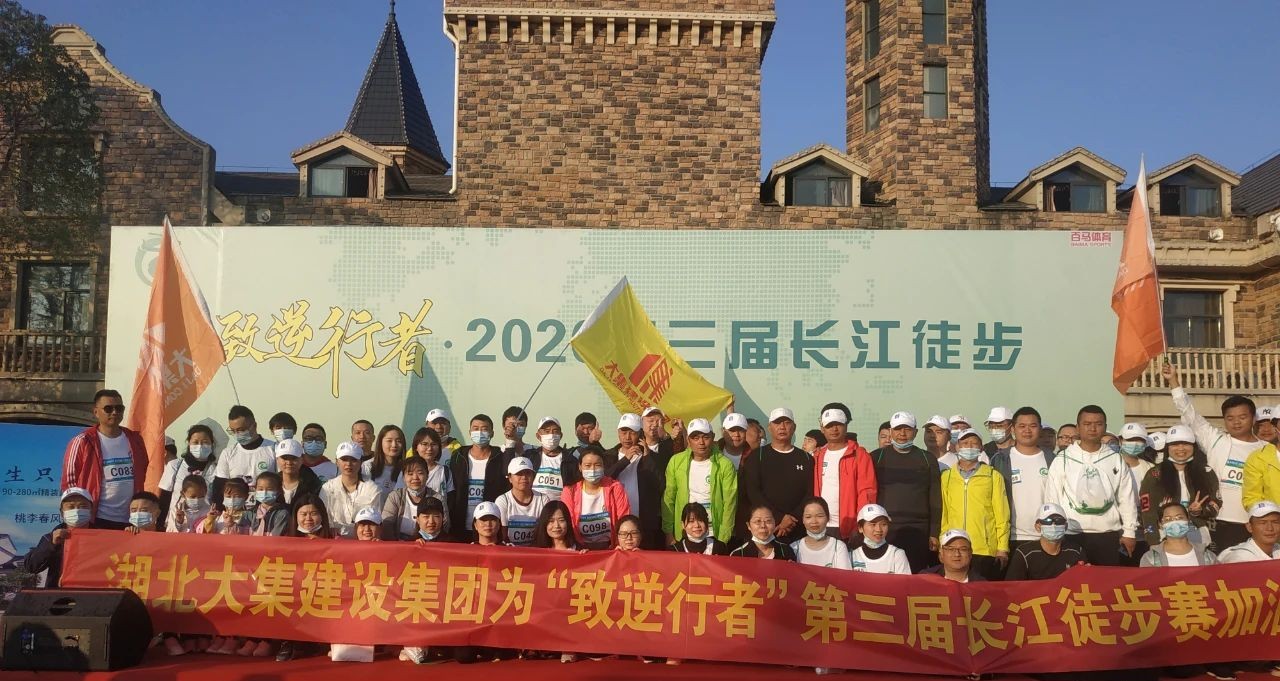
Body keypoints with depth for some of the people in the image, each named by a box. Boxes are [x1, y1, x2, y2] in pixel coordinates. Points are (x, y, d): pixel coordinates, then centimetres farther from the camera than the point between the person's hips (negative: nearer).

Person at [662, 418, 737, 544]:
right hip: (682, 536, 2)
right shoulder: (676, 461, 0)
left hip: (714, 535, -2)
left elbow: (729, 503, -7)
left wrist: (723, 539, -11)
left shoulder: (725, 465, -6)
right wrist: (668, 534, 0)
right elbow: (668, 499, 3)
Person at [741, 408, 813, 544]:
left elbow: (810, 494, 5)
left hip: (797, 531, 1)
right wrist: (779, 518, -13)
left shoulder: (806, 459, 13)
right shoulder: (756, 457, 7)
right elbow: (752, 492, -3)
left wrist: (792, 520, -10)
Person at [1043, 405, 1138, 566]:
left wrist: (1129, 531, 7)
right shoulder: (1062, 460, 0)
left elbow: (1126, 498, 9)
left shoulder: (1116, 460, 6)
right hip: (1072, 535, -2)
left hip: (1108, 535, 2)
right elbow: (1052, 499, 1)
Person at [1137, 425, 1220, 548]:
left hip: (1199, 539, 2)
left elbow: (1216, 504, 9)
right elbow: (1148, 513, -5)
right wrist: (1155, 545, -13)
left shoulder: (1206, 473, 9)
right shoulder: (1155, 475, 0)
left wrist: (1200, 510, -12)